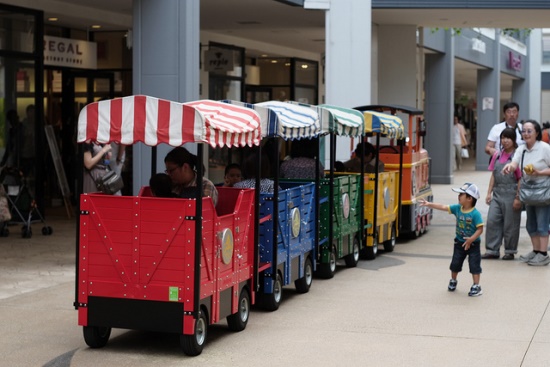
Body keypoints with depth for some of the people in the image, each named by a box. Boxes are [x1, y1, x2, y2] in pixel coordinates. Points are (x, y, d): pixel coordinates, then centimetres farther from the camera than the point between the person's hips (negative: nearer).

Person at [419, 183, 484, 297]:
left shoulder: (476, 214, -23)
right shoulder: (457, 208, -5)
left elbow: (480, 229, -23)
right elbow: (443, 207, -3)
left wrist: (471, 239, -33)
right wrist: (429, 204, -8)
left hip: (473, 243, -6)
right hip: (459, 242, 6)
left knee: (474, 265, -3)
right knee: (455, 263, 15)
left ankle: (476, 286, 4)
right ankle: (453, 281, 36)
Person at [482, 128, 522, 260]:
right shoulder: (497, 156, 12)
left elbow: (521, 179, -9)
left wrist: (518, 198, -12)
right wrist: (489, 193, 12)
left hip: (511, 194, -6)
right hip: (497, 193, 6)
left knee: (510, 224, 3)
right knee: (492, 221, 3)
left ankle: (510, 251, 15)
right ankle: (492, 250, 11)